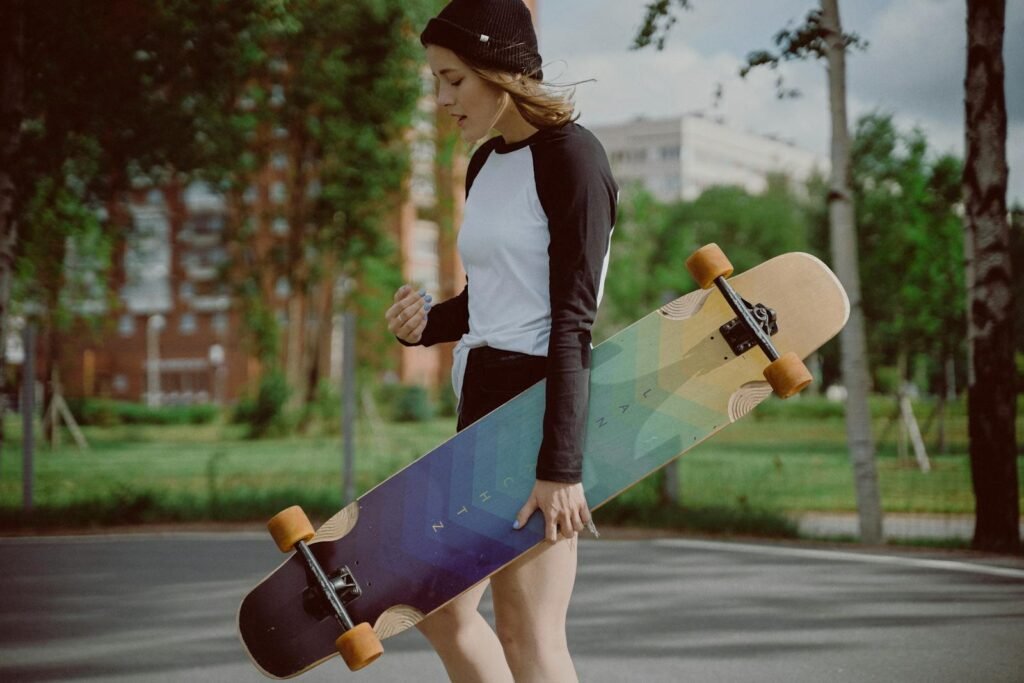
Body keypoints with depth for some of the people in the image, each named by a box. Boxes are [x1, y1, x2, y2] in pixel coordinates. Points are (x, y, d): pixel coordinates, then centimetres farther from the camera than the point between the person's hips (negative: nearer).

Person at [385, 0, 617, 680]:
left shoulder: (571, 155, -11)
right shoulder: (485, 164, 15)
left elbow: (573, 319, -17)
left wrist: (560, 466, -22)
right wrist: (427, 322, 0)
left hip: (538, 400, -10)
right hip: (484, 399, 10)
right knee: (441, 609, 13)